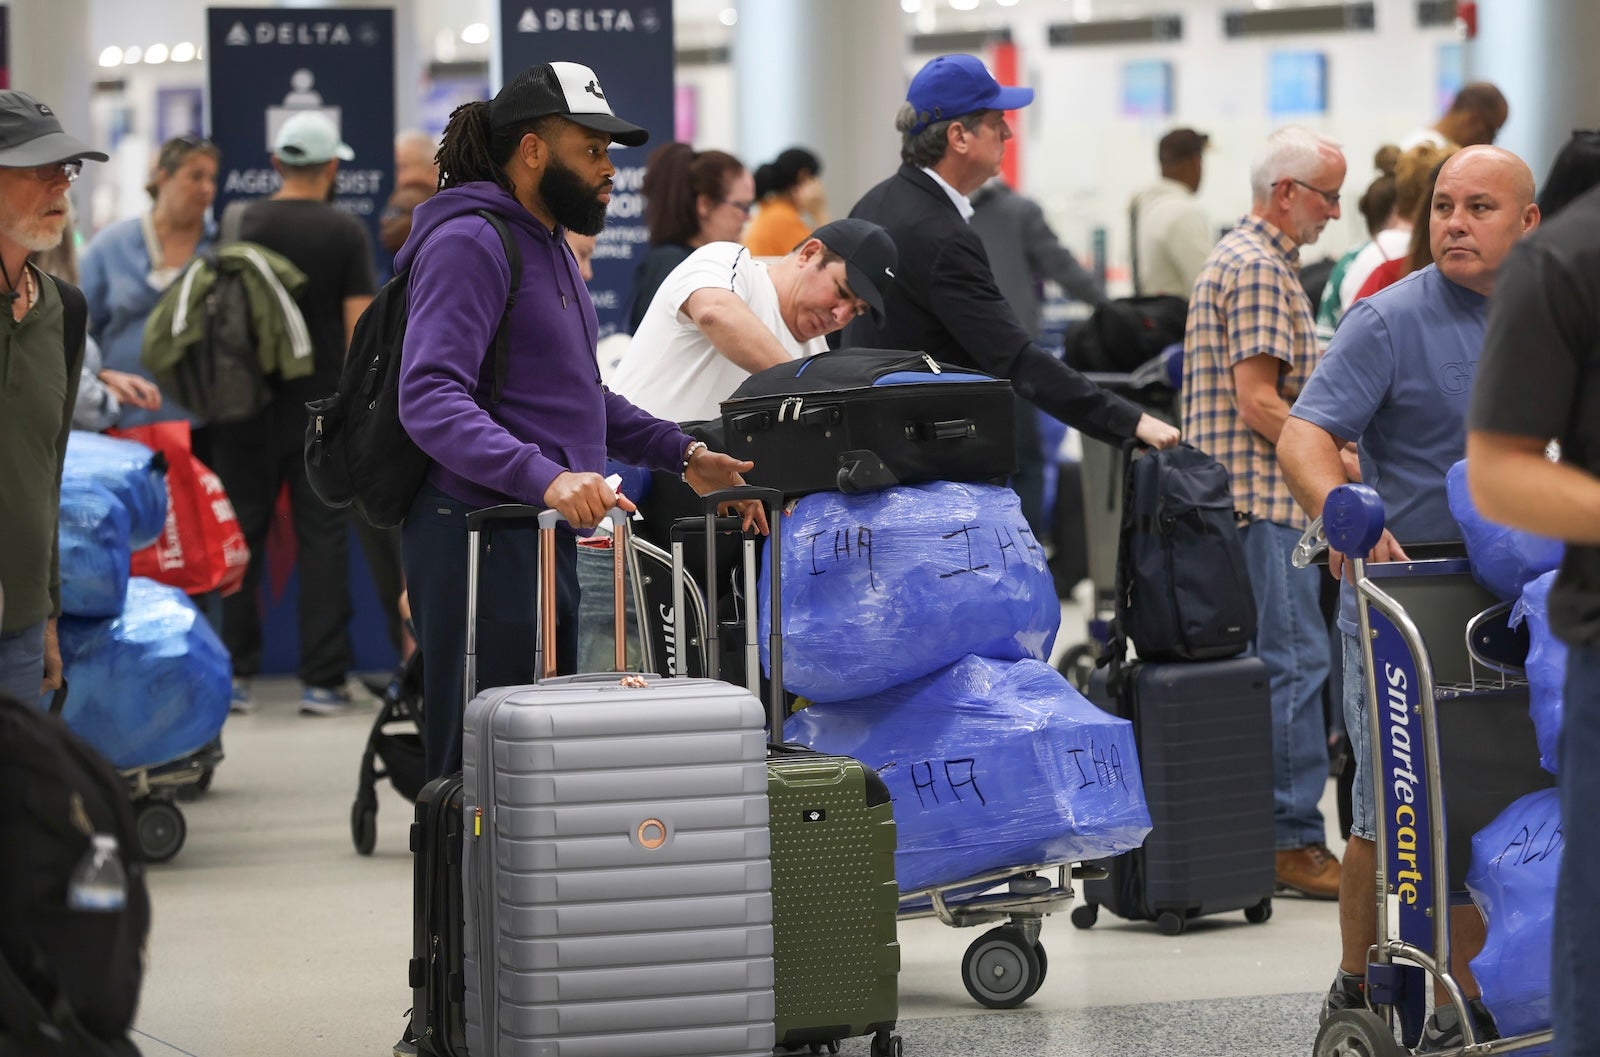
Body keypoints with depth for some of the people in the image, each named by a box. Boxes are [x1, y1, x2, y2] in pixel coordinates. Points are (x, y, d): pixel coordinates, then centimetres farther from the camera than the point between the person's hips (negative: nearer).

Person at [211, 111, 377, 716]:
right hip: (321, 409, -2)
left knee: (242, 535, 9)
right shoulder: (346, 233, -6)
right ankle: (322, 680, 1)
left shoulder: (240, 225, 0)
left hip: (248, 408, 2)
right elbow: (359, 326, -9)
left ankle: (233, 673, 9)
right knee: (323, 539, 2)